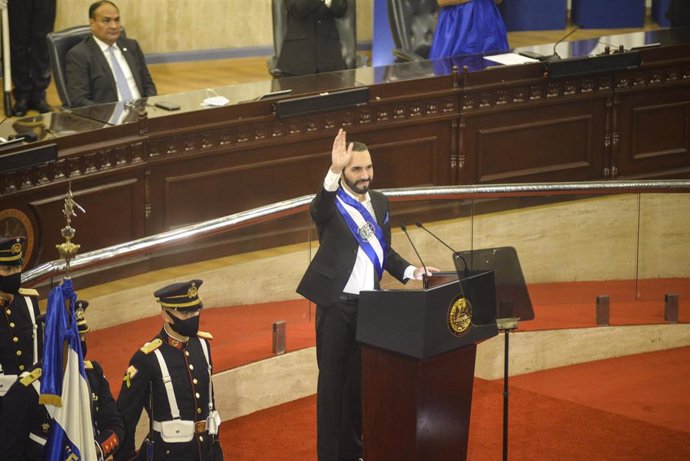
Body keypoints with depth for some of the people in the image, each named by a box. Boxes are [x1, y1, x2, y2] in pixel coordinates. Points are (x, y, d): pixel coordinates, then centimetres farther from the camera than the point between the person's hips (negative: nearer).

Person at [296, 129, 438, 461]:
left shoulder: (379, 202, 10)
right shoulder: (331, 203, -9)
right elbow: (317, 210, -36)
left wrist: (411, 271, 3)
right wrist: (334, 170, -49)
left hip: (369, 304, 5)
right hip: (336, 305, -5)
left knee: (359, 378, 14)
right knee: (332, 380, 2)